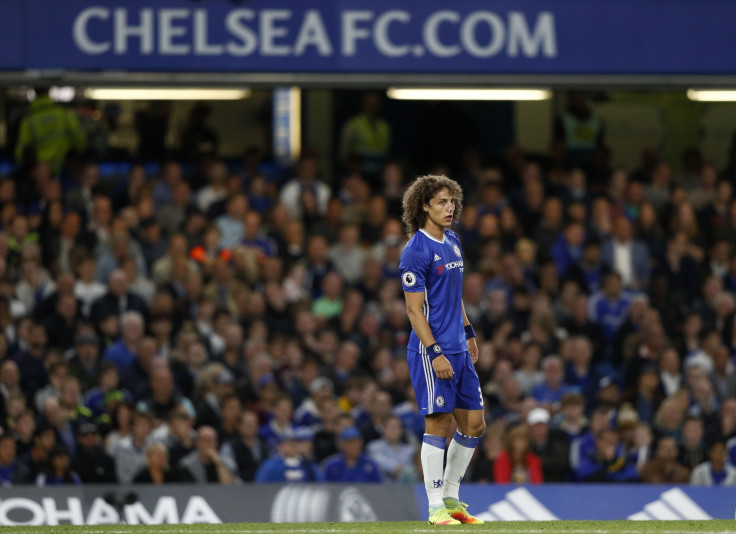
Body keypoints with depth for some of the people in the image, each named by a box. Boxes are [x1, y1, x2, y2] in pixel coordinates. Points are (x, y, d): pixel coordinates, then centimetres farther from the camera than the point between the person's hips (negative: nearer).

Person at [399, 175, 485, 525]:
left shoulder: (452, 242, 13)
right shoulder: (416, 251, -13)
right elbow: (414, 310, -15)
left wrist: (468, 332, 22)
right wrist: (435, 353, -20)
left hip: (459, 350, 8)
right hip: (433, 351, -8)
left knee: (473, 424, 8)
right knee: (439, 424, -6)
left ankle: (451, 498, 20)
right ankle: (436, 508, 0)